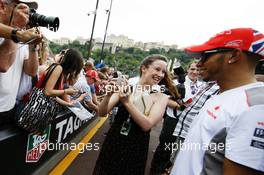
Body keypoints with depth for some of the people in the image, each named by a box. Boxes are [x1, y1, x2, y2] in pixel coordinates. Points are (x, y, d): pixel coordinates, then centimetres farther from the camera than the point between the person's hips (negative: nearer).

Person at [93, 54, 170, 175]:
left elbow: (147, 125, -20)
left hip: (136, 150, 0)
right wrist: (108, 95, -27)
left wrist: (127, 102, -28)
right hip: (113, 144, 1)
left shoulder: (161, 97, -8)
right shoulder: (126, 88, -8)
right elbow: (102, 113, -8)